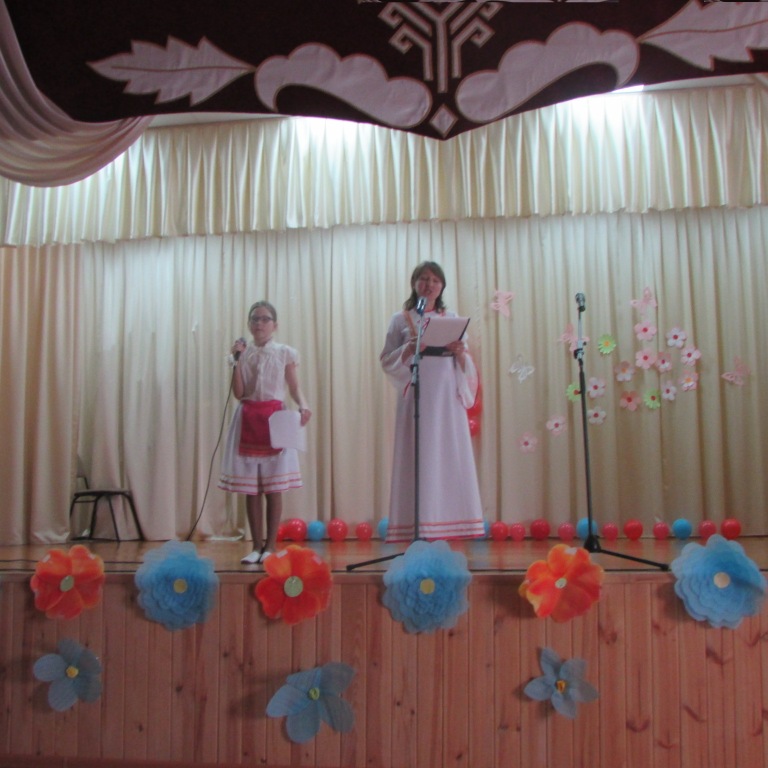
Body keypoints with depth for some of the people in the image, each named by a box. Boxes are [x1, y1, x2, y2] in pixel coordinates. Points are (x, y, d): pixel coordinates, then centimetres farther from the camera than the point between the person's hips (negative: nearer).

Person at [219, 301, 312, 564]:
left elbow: (295, 388, 1)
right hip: (248, 420, 2)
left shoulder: (285, 353, 4)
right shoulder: (243, 352, 9)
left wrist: (303, 406, -19)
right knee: (250, 488, 4)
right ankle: (257, 546, 14)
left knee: (274, 488, -1)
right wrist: (237, 360, -5)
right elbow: (238, 393, 2)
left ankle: (270, 546, 8)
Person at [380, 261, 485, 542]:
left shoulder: (452, 319, 15)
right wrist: (409, 349, -13)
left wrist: (460, 352, -8)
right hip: (416, 395, -2)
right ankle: (418, 529, -3)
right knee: (419, 459, -6)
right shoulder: (400, 319, 9)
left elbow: (466, 365, 13)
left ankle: (448, 527, 4)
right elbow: (387, 360, 4)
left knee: (449, 456, 0)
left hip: (447, 396, 2)